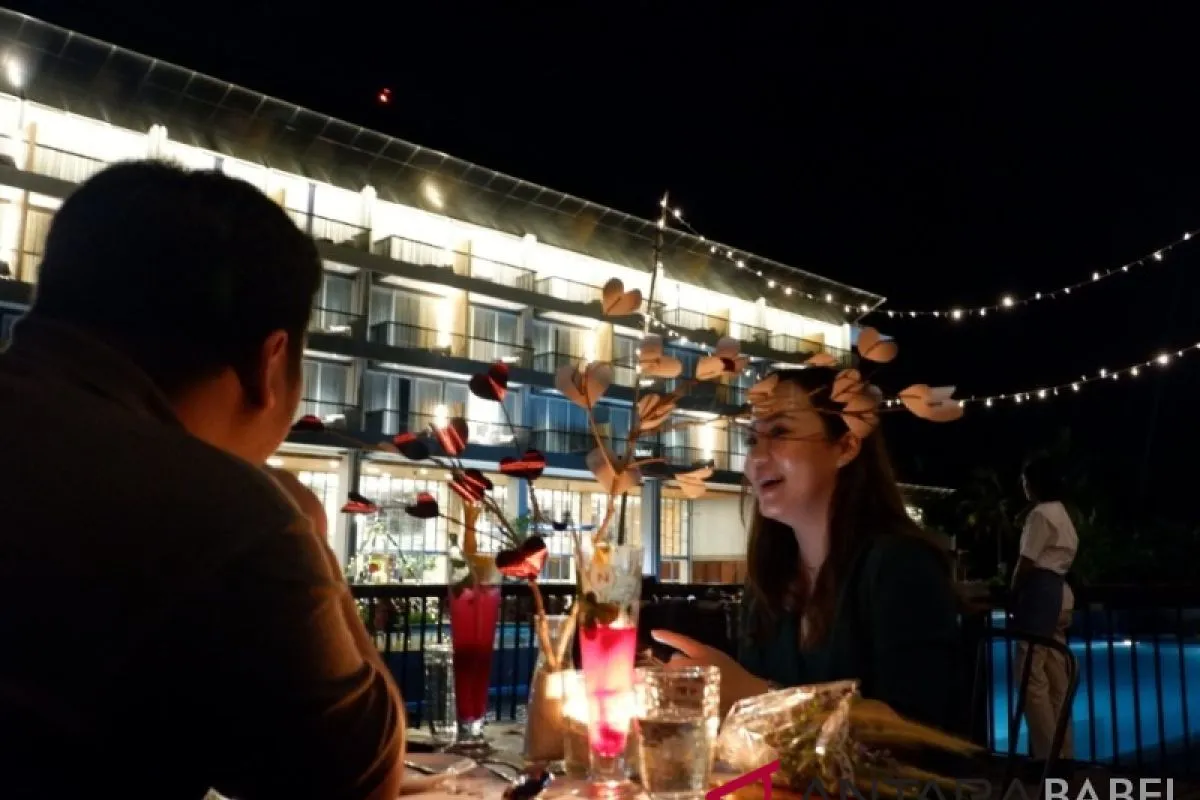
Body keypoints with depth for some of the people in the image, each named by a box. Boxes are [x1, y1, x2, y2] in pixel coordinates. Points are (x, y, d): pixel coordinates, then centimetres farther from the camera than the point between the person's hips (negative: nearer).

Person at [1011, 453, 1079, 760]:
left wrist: (1012, 595, -2)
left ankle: (1048, 754, -8)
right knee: (1056, 679, 11)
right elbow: (1065, 556, 17)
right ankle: (1063, 752, 15)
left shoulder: (1040, 514, -10)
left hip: (1039, 592, -11)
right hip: (1059, 593, 11)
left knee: (1031, 676, -9)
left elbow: (1026, 563, -13)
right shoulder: (1062, 514, 20)